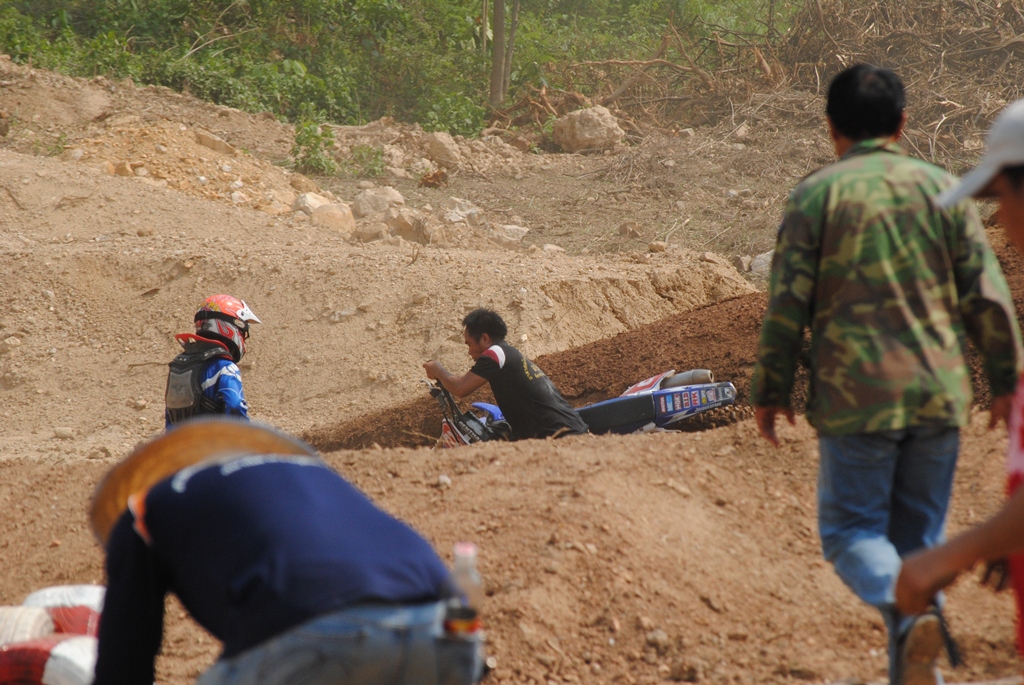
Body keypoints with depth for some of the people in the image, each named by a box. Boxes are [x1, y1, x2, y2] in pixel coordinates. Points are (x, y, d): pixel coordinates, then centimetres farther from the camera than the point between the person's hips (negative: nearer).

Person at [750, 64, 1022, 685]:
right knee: (919, 535, 13)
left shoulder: (817, 194, -2)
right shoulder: (940, 187, 6)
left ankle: (907, 610, -25)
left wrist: (771, 390, 5)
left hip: (856, 395, -3)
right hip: (938, 390, 3)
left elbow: (788, 302, -5)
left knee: (852, 529, 3)